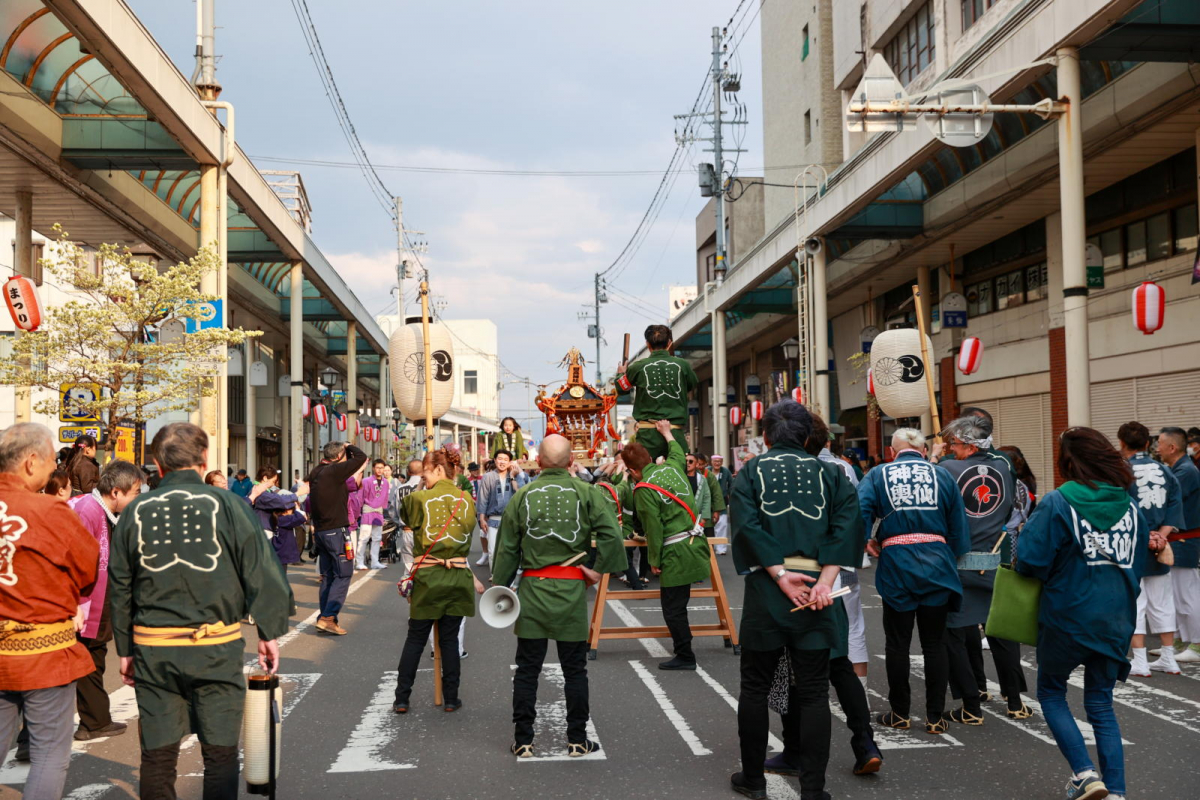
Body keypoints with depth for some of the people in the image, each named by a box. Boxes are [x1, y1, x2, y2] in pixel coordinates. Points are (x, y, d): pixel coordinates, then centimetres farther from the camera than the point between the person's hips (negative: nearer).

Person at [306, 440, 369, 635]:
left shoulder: (316, 472, 10)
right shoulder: (334, 471, -15)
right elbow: (361, 457, -16)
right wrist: (348, 446, 1)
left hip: (320, 530, 9)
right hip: (336, 530, -9)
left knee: (328, 575, 12)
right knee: (343, 574, -4)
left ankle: (326, 618, 14)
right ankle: (327, 617, -10)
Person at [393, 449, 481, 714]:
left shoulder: (419, 499, -10)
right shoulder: (467, 500, 1)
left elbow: (410, 520, 7)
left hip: (427, 577, -2)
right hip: (458, 576, 2)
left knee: (415, 639, 9)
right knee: (450, 639, 10)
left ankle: (401, 699, 12)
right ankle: (451, 698, 13)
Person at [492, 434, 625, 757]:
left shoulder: (523, 495, 1)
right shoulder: (587, 493, -4)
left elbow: (507, 549, 5)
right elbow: (612, 535, -15)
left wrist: (500, 587, 14)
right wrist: (598, 570, -2)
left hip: (532, 588, 1)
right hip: (572, 589, -1)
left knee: (527, 670, 10)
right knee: (575, 670, 10)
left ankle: (523, 740, 15)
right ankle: (577, 740, 16)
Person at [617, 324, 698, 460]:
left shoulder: (639, 366, -1)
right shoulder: (682, 365, 2)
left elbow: (621, 387, 16)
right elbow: (692, 384, 23)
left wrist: (620, 374, 39)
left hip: (648, 433, -1)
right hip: (676, 431, 1)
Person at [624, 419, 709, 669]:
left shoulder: (644, 489, -17)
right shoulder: (671, 467, 6)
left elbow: (653, 528, -16)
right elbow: (678, 453, 33)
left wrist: (654, 560, -6)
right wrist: (667, 434, 49)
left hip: (675, 554, -8)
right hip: (695, 543, 8)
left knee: (673, 609, 1)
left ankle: (685, 656, 8)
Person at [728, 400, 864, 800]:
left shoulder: (750, 472, 4)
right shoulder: (828, 473, 8)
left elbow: (746, 524, -11)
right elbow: (847, 524, -6)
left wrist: (779, 574, -13)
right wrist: (826, 580, -12)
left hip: (765, 589, -1)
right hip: (817, 591, 1)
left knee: (756, 687, 12)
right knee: (813, 691, 6)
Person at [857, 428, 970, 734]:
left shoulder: (878, 474, 4)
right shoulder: (942, 474, 9)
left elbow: (861, 507, -13)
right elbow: (958, 525, 7)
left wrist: (868, 540, 0)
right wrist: (954, 559, 16)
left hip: (896, 565, -1)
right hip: (937, 565, 2)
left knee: (897, 643, 9)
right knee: (935, 643, 9)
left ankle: (899, 713, 18)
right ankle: (935, 717, 13)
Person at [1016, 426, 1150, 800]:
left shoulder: (1057, 503, -13)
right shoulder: (1131, 507, 5)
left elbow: (1029, 560, -17)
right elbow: (1139, 564, 15)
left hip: (1068, 617, -5)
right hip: (1116, 621, 5)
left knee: (1051, 691, 15)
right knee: (1101, 705, 15)